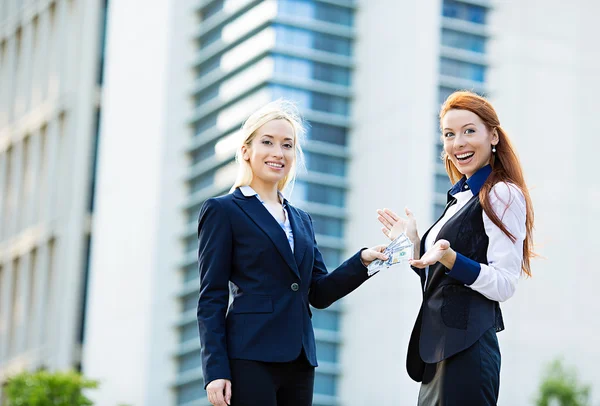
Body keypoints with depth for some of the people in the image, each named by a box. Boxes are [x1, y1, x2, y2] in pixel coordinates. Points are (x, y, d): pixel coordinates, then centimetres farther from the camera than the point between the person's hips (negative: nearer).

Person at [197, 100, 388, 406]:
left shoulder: (302, 220, 20)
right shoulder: (223, 211, 0)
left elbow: (319, 293, 15)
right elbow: (211, 299, -5)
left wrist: (363, 260, -2)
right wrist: (216, 372, -13)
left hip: (299, 362, 6)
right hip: (250, 360, -6)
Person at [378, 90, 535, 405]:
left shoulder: (502, 194, -7)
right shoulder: (460, 197, 17)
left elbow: (504, 285, -14)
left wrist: (449, 258, -26)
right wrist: (413, 244, 15)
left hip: (467, 347, -8)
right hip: (438, 346, 8)